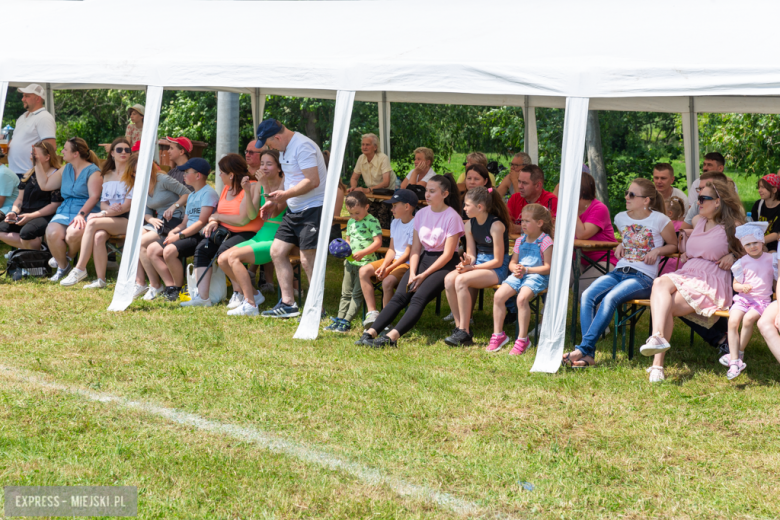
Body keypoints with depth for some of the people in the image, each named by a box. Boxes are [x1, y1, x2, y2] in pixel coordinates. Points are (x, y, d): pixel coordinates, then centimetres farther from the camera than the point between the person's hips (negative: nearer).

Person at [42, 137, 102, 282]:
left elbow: (94, 197, -12)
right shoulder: (66, 169, 21)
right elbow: (45, 185, 23)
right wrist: (37, 163, 19)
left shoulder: (92, 171, -2)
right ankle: (62, 266, -4)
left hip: (86, 212, -5)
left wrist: (81, 214, -25)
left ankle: (68, 257, -2)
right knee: (52, 233, -28)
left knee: (74, 233, -38)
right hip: (64, 211, 5)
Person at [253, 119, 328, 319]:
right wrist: (275, 204, 15)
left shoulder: (302, 147, -17)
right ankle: (288, 304, 12)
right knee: (277, 251, 8)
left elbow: (312, 181, -24)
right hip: (294, 210, 11)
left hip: (313, 208, -11)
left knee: (307, 259, -11)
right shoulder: (285, 149, 15)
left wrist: (285, 195, -19)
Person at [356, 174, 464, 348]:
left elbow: (448, 254, -13)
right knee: (399, 296, -16)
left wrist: (423, 275, -17)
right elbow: (416, 248, 7)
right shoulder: (421, 214, 9)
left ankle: (392, 337, -44)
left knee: (419, 297, -28)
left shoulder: (452, 217, -9)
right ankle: (370, 333, -29)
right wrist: (412, 273, -9)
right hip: (424, 259, 6)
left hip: (444, 264, -5)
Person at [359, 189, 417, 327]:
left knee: (388, 281, -34)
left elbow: (408, 254, -16)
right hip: (393, 260, 9)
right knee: (364, 271, -8)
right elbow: (392, 249, 11)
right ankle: (372, 312, -12)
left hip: (408, 264, -9)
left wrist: (388, 269, -18)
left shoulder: (415, 225, -14)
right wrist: (383, 266, -7)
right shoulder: (395, 223, 12)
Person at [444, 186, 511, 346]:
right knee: (449, 279, -20)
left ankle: (464, 333, -24)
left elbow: (498, 261, -15)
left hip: (497, 269, -7)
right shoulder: (470, 225, 7)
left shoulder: (496, 226, -16)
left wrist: (472, 267, -18)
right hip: (478, 263, 7)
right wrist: (467, 262, -13)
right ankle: (459, 327, -16)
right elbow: (471, 254, 12)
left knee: (461, 280, -30)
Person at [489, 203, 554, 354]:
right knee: (498, 295, -15)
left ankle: (522, 339, -22)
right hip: (519, 275, 7)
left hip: (537, 276, -7)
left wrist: (526, 269, -17)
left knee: (522, 298, -33)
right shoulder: (521, 241, 15)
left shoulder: (545, 242, -6)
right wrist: (515, 269, -6)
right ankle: (498, 335, -2)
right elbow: (512, 262, 19)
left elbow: (547, 268, -10)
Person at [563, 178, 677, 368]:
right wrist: (621, 246, 11)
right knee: (587, 296, -24)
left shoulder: (659, 220, -1)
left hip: (643, 277, -5)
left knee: (610, 299, -33)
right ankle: (588, 354, -32)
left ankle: (583, 348, -35)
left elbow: (674, 245, 10)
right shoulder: (621, 218, 15)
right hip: (619, 272, 5)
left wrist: (658, 250, -9)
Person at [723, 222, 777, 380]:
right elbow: (735, 284, 10)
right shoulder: (742, 263, 8)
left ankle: (739, 353, -12)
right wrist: (742, 287, -12)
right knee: (733, 321, -25)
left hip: (762, 300, -1)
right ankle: (735, 362, -26)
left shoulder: (771, 259, 7)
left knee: (748, 319, -30)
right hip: (743, 298, 2)